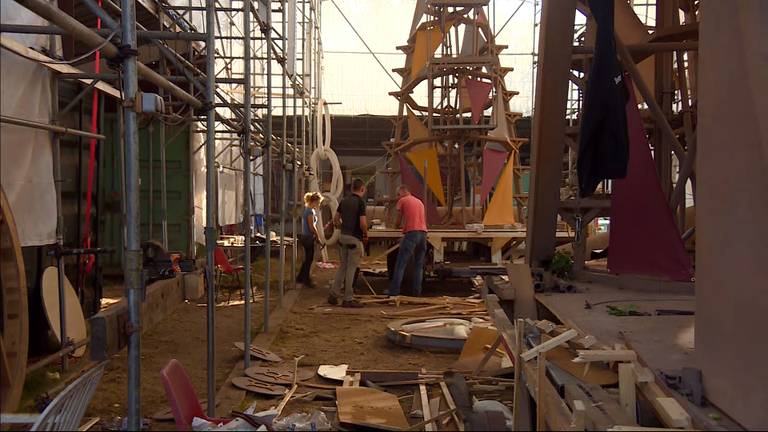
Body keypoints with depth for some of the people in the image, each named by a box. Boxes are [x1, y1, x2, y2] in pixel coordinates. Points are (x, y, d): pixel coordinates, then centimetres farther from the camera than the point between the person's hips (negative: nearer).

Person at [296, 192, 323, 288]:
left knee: (308, 258, 18)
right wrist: (318, 237, -10)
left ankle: (300, 277, 26)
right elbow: (311, 227, -19)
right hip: (308, 237, -10)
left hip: (305, 236, 10)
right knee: (309, 259, 2)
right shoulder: (310, 211, -18)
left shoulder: (306, 209, 11)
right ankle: (306, 280, 11)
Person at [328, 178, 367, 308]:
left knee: (343, 266, 16)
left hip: (343, 236, 7)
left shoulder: (344, 201, 8)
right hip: (355, 239, -7)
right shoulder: (360, 202, -13)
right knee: (351, 268, -1)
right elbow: (362, 223, -19)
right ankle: (347, 299, 4)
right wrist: (366, 234, -3)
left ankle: (333, 294, 14)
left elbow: (336, 219, 12)